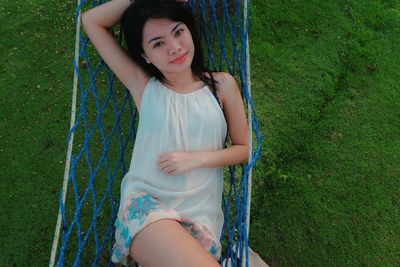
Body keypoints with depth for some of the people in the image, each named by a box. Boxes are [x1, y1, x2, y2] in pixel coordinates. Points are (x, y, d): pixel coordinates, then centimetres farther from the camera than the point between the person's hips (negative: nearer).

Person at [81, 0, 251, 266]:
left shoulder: (222, 85, 5)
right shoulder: (143, 86, 5)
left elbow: (244, 149, 9)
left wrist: (197, 158, -6)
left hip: (200, 212, 2)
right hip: (143, 201, -1)